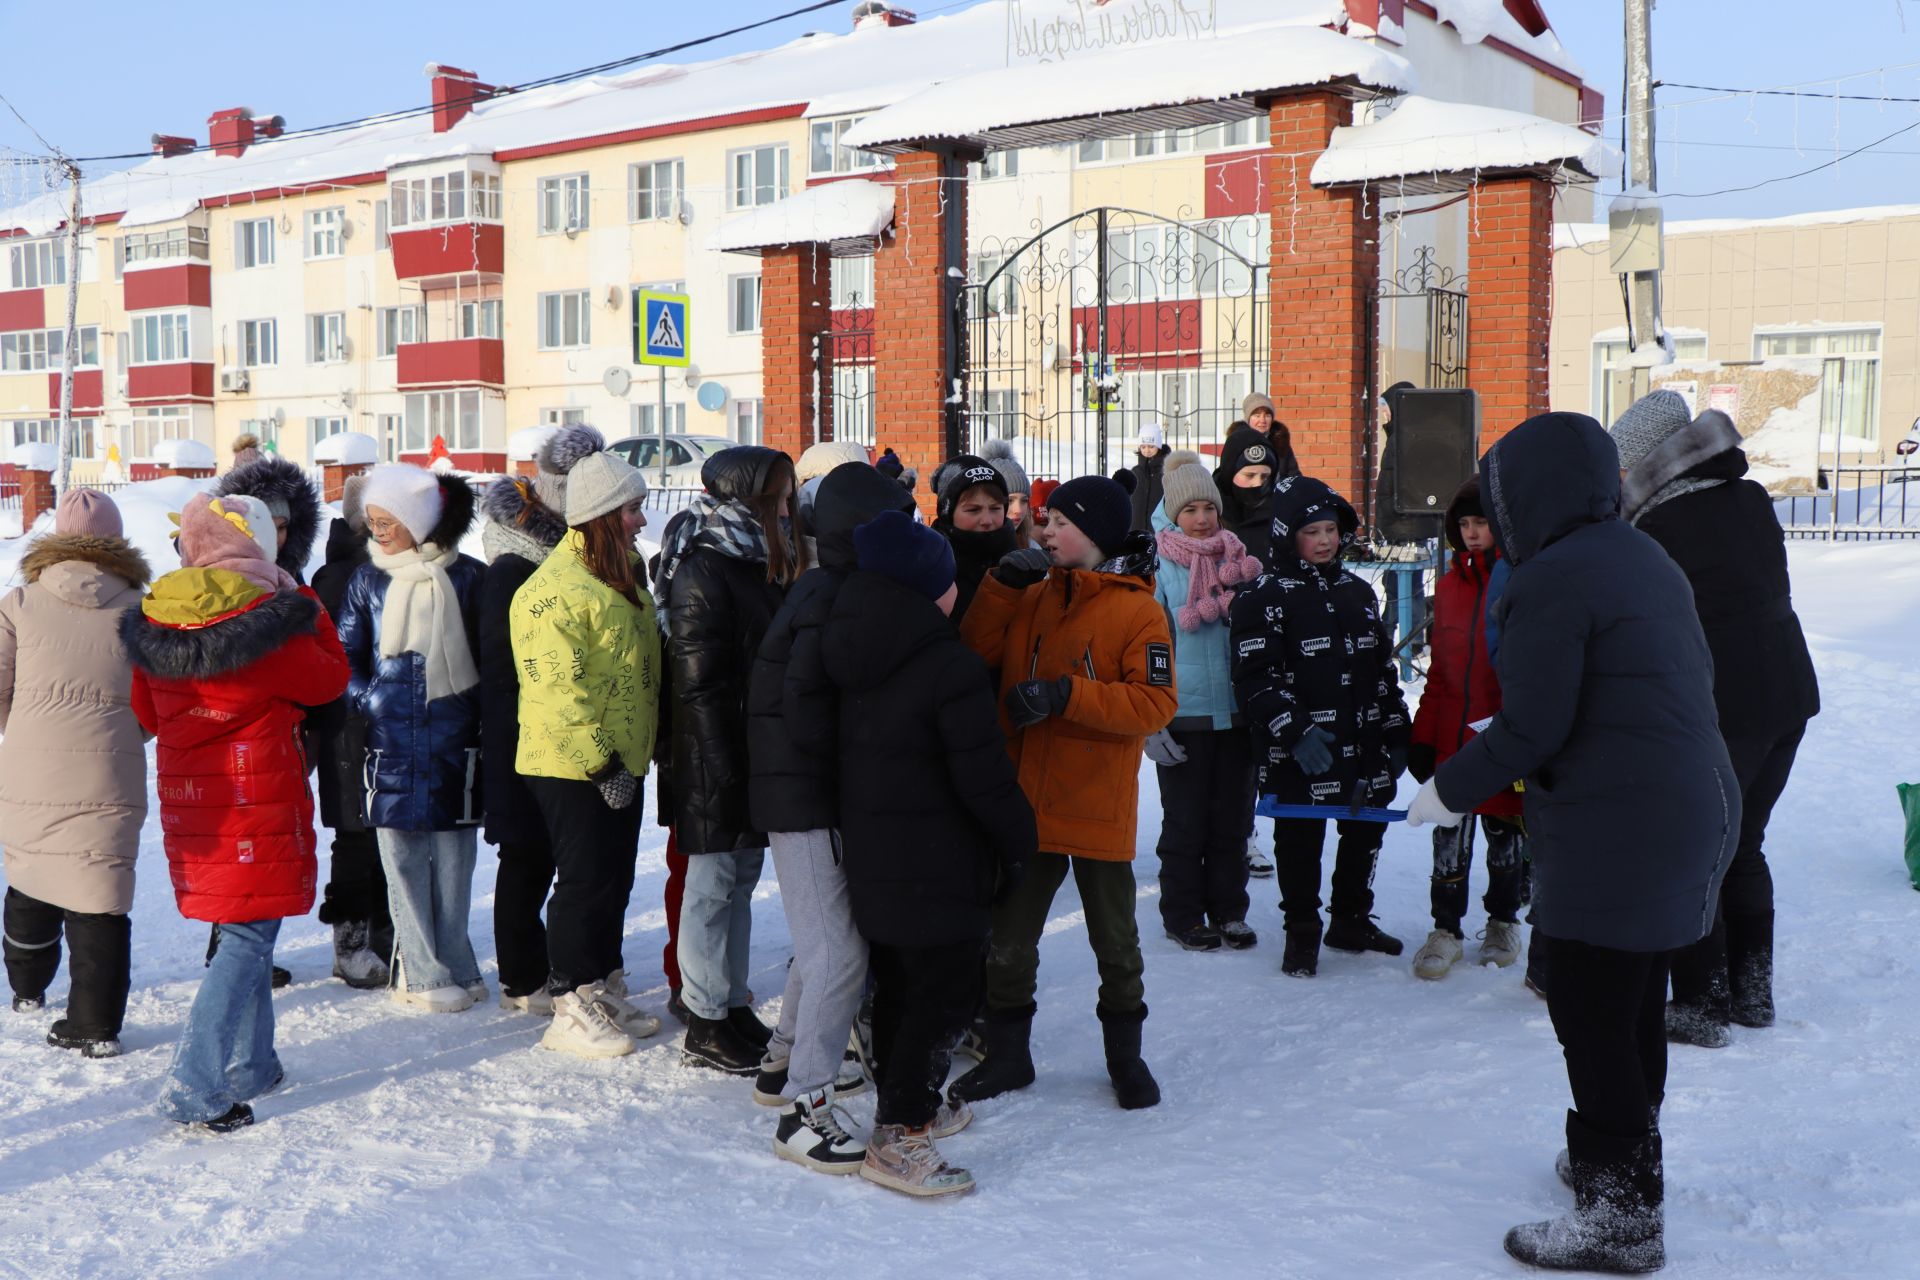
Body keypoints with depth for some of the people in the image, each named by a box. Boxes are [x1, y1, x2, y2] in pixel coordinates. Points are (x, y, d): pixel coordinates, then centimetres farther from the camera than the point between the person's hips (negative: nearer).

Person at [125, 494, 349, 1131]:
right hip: (258, 804, -7)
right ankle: (193, 1088, -8)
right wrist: (305, 604, 8)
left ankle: (249, 1065, 27)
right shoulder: (271, 627, -17)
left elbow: (148, 714, 13)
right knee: (249, 935, -2)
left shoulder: (154, 622, 2)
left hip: (187, 802, 7)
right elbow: (330, 678, -1)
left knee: (244, 929, 19)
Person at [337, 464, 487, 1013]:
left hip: (455, 742, -1)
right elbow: (345, 657, 11)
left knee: (453, 858, 4)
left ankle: (452, 966, 18)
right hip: (392, 742, 1)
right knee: (403, 858, 1)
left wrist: (482, 717, -3)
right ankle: (424, 974, 11)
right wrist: (368, 700, -4)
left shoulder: (468, 577, 1)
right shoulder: (368, 580, 7)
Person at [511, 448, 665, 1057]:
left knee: (614, 880, 15)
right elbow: (556, 692, -24)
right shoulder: (553, 591, -20)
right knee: (584, 882, -1)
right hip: (570, 770, -9)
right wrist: (600, 763, -21)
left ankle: (607, 994, 28)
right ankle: (571, 1011, 12)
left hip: (619, 763, 9)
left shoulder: (620, 574, 11)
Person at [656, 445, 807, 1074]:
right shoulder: (703, 573, -14)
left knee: (740, 881, 15)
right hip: (718, 765, -9)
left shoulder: (763, 566, 14)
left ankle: (735, 1009, 25)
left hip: (756, 758, 9)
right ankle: (708, 1025, 10)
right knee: (715, 885, 0)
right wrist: (725, 773, -21)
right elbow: (700, 684, -19)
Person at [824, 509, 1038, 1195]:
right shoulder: (951, 667, -20)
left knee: (898, 984, 20)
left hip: (868, 855, 9)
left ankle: (909, 1107, 33)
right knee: (944, 991, -1)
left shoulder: (854, 657, 5)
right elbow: (985, 778, -18)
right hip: (935, 864, -8)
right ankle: (897, 1138, 0)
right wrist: (1020, 841, -2)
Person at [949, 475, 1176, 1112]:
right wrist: (1004, 583, -9)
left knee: (1115, 940, 13)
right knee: (1008, 939, 12)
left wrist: (1066, 694, -25)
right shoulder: (1034, 597, 8)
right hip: (1025, 801, 4)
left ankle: (1124, 1054, 32)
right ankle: (1007, 1054, 28)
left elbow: (1156, 703, -18)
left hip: (1099, 808, -4)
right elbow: (976, 654, 0)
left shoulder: (1138, 611, -9)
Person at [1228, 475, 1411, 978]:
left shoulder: (1357, 592, 13)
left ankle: (1352, 921, 34)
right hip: (1299, 755, -6)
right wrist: (1294, 731, -22)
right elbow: (1254, 678, -14)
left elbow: (1383, 668, 19)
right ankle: (1301, 932, 19)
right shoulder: (1265, 596, -7)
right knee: (1300, 839, 4)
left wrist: (1395, 733, 16)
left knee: (1366, 831, 15)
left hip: (1362, 746, 6)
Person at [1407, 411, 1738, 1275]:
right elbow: (1695, 678, 19)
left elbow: (1531, 727, -19)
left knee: (1592, 1016, 0)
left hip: (1614, 833, -10)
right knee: (1634, 1003, 21)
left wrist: (1452, 791, -3)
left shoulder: (1551, 579, -17)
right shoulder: (1647, 559, 12)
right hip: (1694, 811, 10)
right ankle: (1622, 1157, 37)